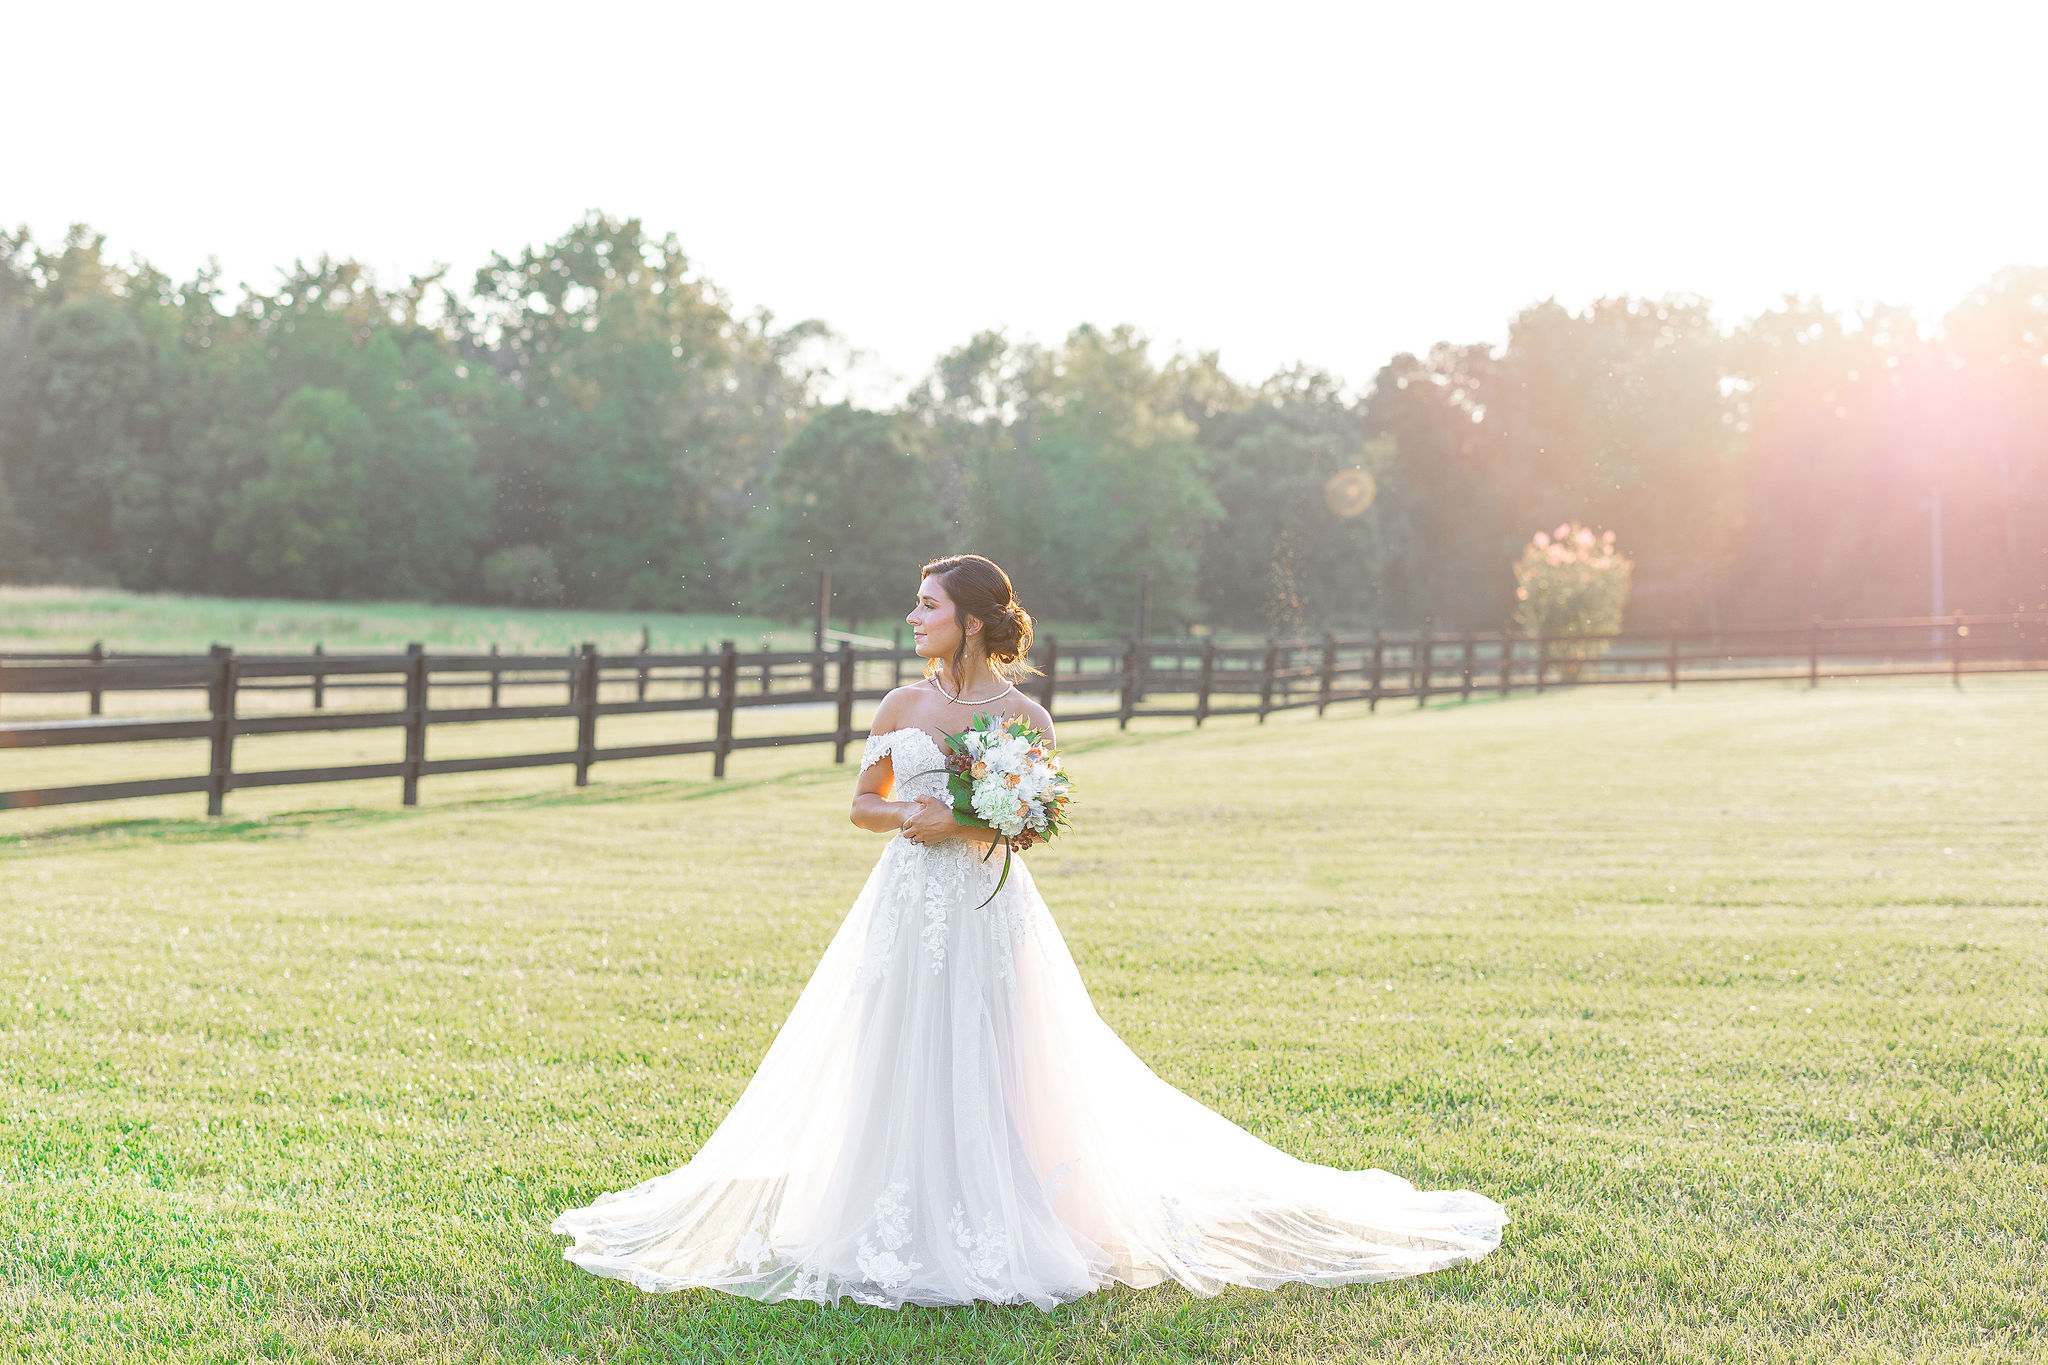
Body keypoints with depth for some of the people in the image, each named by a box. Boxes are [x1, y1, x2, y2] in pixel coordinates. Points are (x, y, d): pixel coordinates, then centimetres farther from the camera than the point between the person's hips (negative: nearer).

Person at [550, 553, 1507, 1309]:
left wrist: (965, 825, -16)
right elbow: (863, 803, 13)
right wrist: (907, 815, -7)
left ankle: (994, 1238, 8)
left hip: (986, 909, -3)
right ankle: (905, 1232, 13)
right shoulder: (900, 706, 7)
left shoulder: (1021, 714, -3)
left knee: (984, 1073, -3)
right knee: (895, 1069, 3)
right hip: (905, 904, 4)